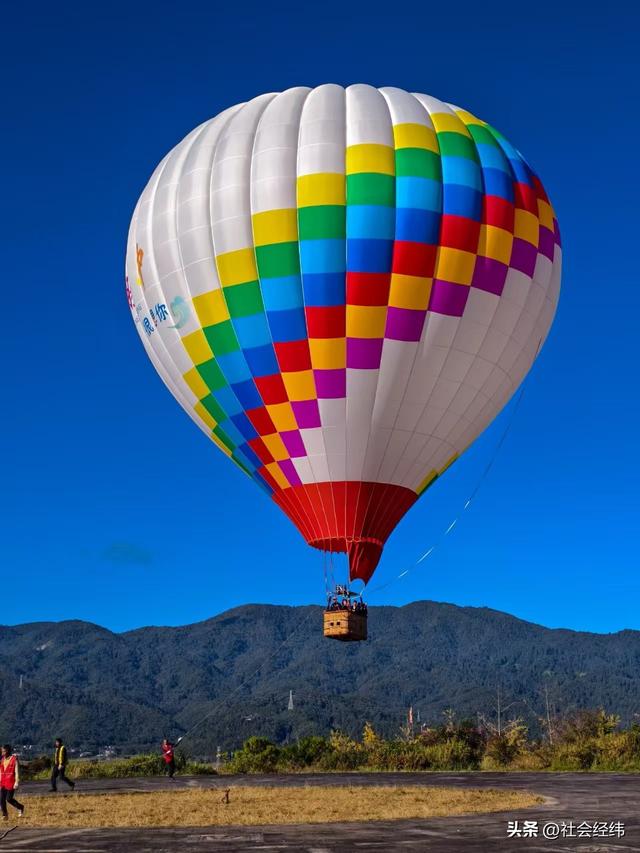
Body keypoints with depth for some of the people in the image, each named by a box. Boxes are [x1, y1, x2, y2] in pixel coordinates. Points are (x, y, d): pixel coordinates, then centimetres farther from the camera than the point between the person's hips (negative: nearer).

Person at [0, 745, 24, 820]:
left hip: (11, 783, -5)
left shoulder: (14, 759, -7)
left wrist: (17, 782, -17)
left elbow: (17, 771, -10)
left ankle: (20, 807, 18)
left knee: (9, 799, -6)